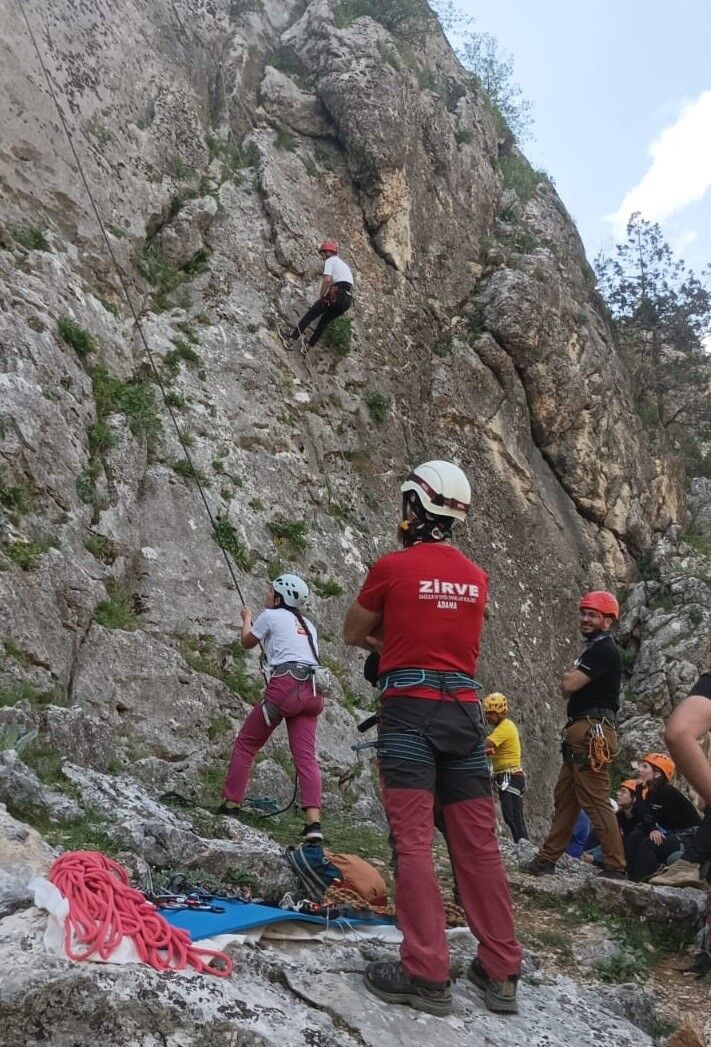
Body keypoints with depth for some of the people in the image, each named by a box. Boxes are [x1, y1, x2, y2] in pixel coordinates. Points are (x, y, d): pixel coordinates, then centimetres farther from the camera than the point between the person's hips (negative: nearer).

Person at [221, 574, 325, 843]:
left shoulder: (271, 615, 6)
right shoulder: (308, 625, 24)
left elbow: (247, 642, 22)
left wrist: (247, 619, 40)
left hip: (284, 686, -6)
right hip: (311, 691, 6)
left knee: (246, 743, 10)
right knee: (306, 756, 0)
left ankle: (230, 806, 13)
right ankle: (314, 824, -11)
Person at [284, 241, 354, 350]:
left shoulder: (330, 261, 6)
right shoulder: (344, 264, 33)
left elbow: (327, 279, -9)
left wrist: (321, 296, 1)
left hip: (338, 294, -8)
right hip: (348, 299, 8)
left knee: (310, 314, -3)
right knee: (324, 321, 19)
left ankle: (292, 338, -13)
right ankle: (310, 346, 17)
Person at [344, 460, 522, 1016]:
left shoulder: (392, 567, -4)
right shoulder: (476, 577, 10)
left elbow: (353, 635, 9)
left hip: (410, 711, -5)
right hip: (464, 710, 5)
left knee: (413, 843, -3)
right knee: (478, 844, 9)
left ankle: (427, 974, -2)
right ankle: (502, 971, 16)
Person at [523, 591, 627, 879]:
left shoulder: (604, 650, -11)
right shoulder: (595, 649, 23)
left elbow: (568, 686, -16)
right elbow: (570, 689, 24)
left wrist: (569, 676, 3)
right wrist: (572, 677, 5)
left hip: (592, 733, -11)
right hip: (580, 734, 11)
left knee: (596, 801, -9)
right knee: (564, 799, 13)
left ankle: (615, 868, -5)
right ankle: (547, 860, 20)